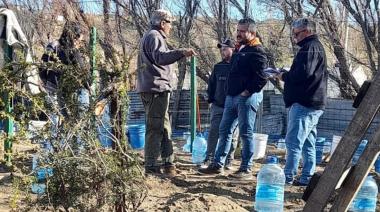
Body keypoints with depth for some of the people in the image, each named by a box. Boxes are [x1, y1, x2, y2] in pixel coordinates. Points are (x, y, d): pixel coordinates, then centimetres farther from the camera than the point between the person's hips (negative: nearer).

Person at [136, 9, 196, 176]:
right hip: (156, 88, -11)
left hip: (153, 88, 11)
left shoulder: (150, 36, 24)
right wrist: (181, 52, -40)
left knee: (164, 127, 16)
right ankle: (151, 167, -8)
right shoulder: (154, 36, -10)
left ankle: (168, 163, 23)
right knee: (155, 128, -10)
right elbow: (160, 57, -29)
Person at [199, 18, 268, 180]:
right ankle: (218, 165, 18)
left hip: (247, 98, -9)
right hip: (232, 96, 9)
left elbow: (261, 77, -19)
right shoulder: (239, 49, 19)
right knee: (224, 130, 11)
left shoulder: (257, 51, -9)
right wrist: (230, 91, 16)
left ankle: (246, 169, 5)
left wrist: (247, 91, -19)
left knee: (246, 133, -4)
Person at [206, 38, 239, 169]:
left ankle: (228, 160, 15)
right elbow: (211, 84, 19)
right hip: (218, 106, 4)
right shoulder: (218, 67, 11)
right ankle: (209, 158, 9)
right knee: (213, 133, 1)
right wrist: (211, 99, 10)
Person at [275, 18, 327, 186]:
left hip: (303, 104, -11)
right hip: (313, 104, 11)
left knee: (293, 142, -8)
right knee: (308, 144, 12)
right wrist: (287, 75, 11)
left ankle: (288, 177, -6)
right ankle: (307, 178, 16)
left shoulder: (310, 48, -11)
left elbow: (303, 73, -23)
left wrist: (284, 76, -7)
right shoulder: (316, 46, 23)